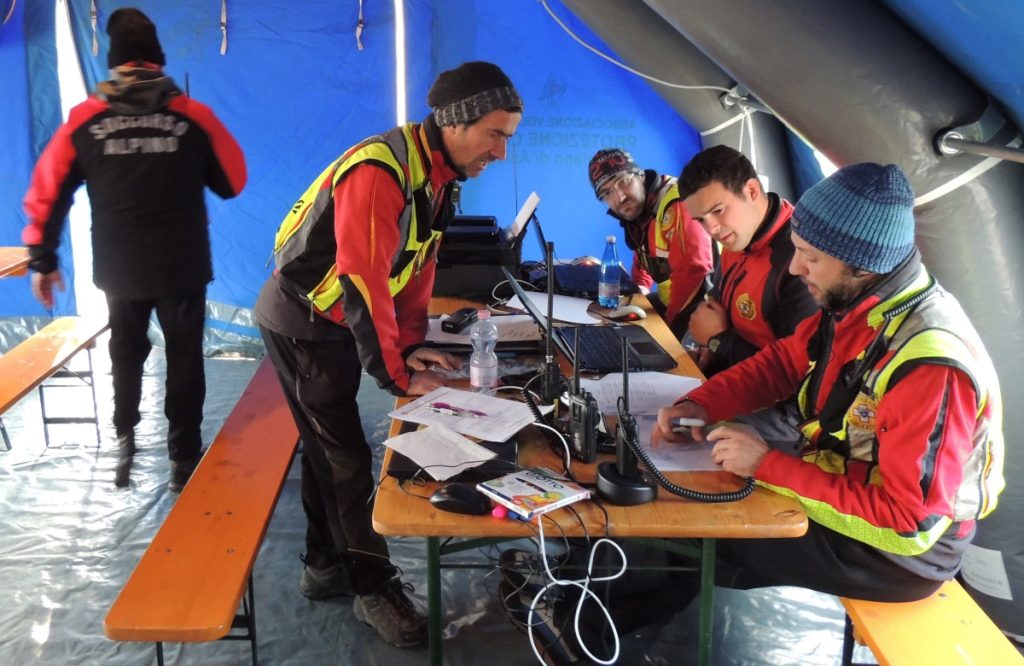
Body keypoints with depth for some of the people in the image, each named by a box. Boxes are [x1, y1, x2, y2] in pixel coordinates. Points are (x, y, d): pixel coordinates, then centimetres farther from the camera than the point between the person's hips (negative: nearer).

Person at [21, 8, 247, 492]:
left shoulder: (84, 119, -2)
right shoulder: (194, 115, -6)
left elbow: (46, 194, 2)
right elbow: (233, 182, 4)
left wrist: (42, 260, 11)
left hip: (118, 269, 2)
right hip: (183, 266, -1)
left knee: (126, 354, 24)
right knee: (184, 361, 11)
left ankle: (124, 439, 31)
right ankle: (184, 460, 16)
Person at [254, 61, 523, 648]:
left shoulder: (440, 178, 1)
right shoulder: (379, 172, -29)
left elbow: (416, 268, 7)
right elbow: (363, 283, -29)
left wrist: (413, 344, -2)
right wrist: (398, 375, -22)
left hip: (336, 322, 9)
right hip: (301, 322, -9)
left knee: (329, 445, 17)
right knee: (346, 455, -4)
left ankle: (326, 565, 31)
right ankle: (375, 587, 8)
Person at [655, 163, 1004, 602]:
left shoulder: (930, 369, -33)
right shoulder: (853, 303, -8)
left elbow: (908, 525, -31)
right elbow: (782, 361, 6)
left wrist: (767, 466, -29)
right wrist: (698, 405, -11)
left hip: (900, 553, -7)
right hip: (840, 486, 7)